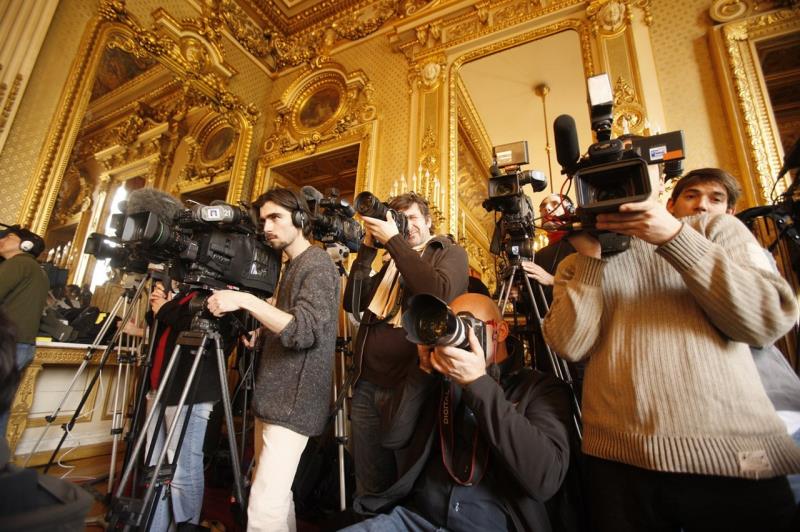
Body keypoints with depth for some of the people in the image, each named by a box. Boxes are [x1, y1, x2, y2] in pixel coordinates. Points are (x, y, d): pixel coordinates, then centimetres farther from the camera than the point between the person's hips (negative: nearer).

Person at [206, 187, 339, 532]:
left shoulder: (318, 264, -12)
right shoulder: (291, 266, 17)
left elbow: (305, 331, -24)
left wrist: (246, 301, -25)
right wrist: (259, 330, 10)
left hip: (293, 403, -9)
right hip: (274, 398, 10)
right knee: (275, 494, 19)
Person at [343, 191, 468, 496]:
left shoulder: (451, 253, 2)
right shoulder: (390, 261, 16)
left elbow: (439, 293, -20)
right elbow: (353, 303, 9)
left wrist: (394, 240, -15)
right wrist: (368, 248, 2)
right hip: (366, 386, 5)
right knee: (369, 486, 17)